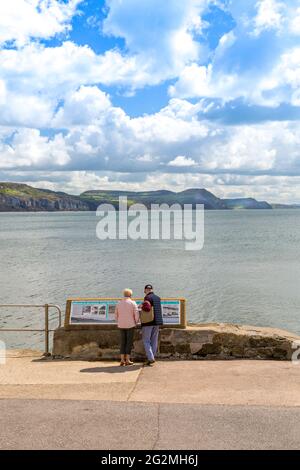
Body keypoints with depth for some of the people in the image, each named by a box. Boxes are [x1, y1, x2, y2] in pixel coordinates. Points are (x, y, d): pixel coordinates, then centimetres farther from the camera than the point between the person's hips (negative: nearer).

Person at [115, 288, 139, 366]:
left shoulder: (119, 303, 4)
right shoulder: (133, 303, -8)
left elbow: (116, 315, 8)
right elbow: (137, 315, -12)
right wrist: (136, 323, 5)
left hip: (121, 326, 4)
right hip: (130, 325, -4)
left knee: (123, 343, 10)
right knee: (129, 342, 3)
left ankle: (122, 360, 6)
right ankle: (127, 360, 2)